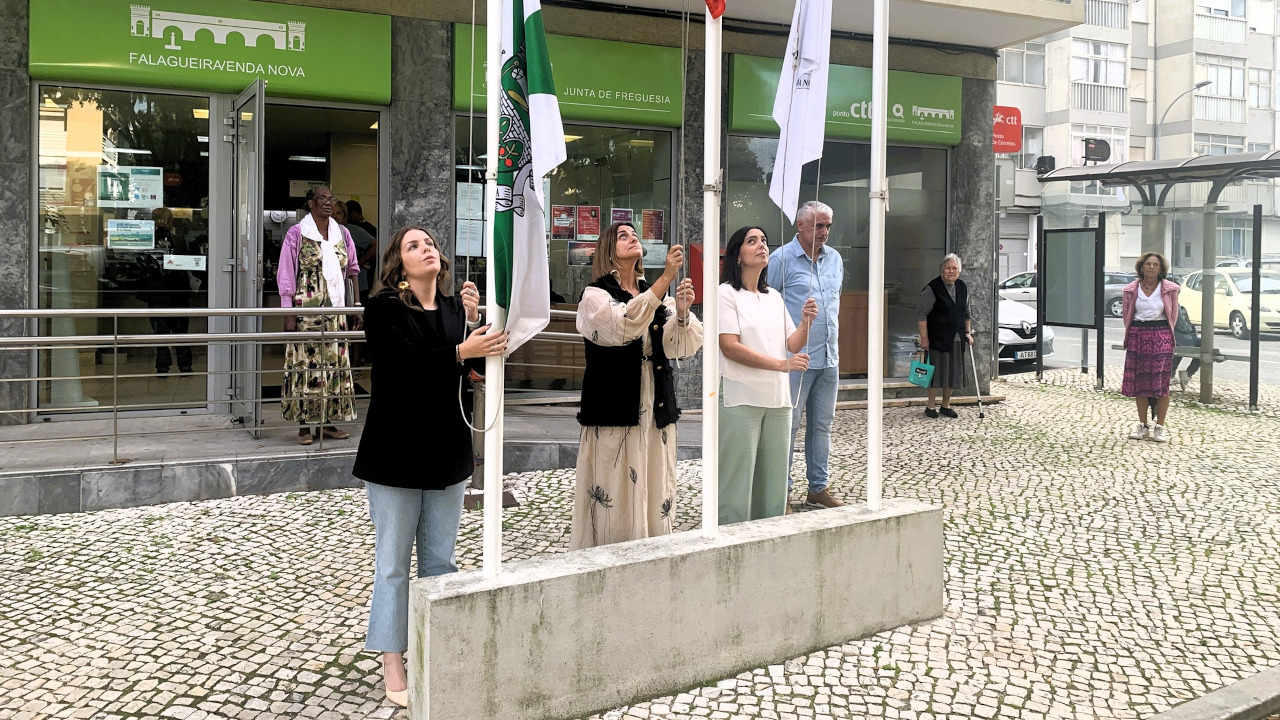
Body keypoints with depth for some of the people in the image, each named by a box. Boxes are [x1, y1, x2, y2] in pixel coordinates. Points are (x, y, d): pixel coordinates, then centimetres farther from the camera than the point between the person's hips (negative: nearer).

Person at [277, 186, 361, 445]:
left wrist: (357, 306, 9)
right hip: (306, 310, -4)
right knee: (306, 364, -3)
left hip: (335, 310, 5)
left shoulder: (342, 234, 11)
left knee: (335, 364, 5)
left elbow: (352, 271, 15)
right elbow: (286, 277, -4)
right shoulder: (297, 234, -2)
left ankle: (329, 422, 13)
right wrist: (288, 315, -10)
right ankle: (304, 425, 3)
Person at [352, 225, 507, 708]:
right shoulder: (383, 307, -6)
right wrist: (460, 351, -33)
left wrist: (473, 320, -14)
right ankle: (392, 665, 9)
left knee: (440, 559, 11)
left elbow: (482, 364, 1)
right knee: (394, 562, 1)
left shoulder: (455, 307, 9)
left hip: (447, 447, 5)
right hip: (396, 450, -5)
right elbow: (404, 360, -22)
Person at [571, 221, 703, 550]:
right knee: (614, 499, -5)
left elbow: (678, 347, 2)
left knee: (656, 496, 6)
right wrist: (667, 277, -27)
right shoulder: (596, 295, -2)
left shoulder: (656, 295, 15)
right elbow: (626, 325, -23)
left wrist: (681, 312, -18)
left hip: (656, 411, 5)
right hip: (614, 410, -5)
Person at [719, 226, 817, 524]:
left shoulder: (774, 296, 17)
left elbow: (793, 345, 14)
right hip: (741, 399, -6)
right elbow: (730, 346, -14)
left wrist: (806, 322, -7)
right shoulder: (727, 294, -3)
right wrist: (781, 364, -20)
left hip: (778, 399, 6)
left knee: (773, 481, 9)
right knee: (738, 478, -4)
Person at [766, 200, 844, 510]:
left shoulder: (834, 258, 13)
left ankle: (819, 487, 21)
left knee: (822, 425, 12)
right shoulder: (782, 258, -7)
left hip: (829, 359, 7)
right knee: (789, 425, -3)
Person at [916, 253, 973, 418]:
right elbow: (921, 313, -12)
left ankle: (946, 405, 23)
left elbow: (966, 312, 21)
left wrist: (968, 333, 14)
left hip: (957, 339, 6)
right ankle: (930, 405, 11)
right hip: (938, 338, -6)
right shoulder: (932, 288, -11)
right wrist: (924, 338, -15)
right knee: (937, 371, -3)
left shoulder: (962, 287, 10)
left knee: (953, 372, 10)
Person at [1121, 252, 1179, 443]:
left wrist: (1165, 333, 7)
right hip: (1137, 335, 2)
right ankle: (1142, 425, 13)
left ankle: (1160, 427, 2)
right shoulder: (1131, 289, 5)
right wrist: (1132, 333, 10)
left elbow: (1173, 314, 9)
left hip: (1161, 336, -2)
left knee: (1161, 382, -5)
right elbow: (1125, 313, 15)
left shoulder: (1169, 289, 1)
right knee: (1139, 382, 4)